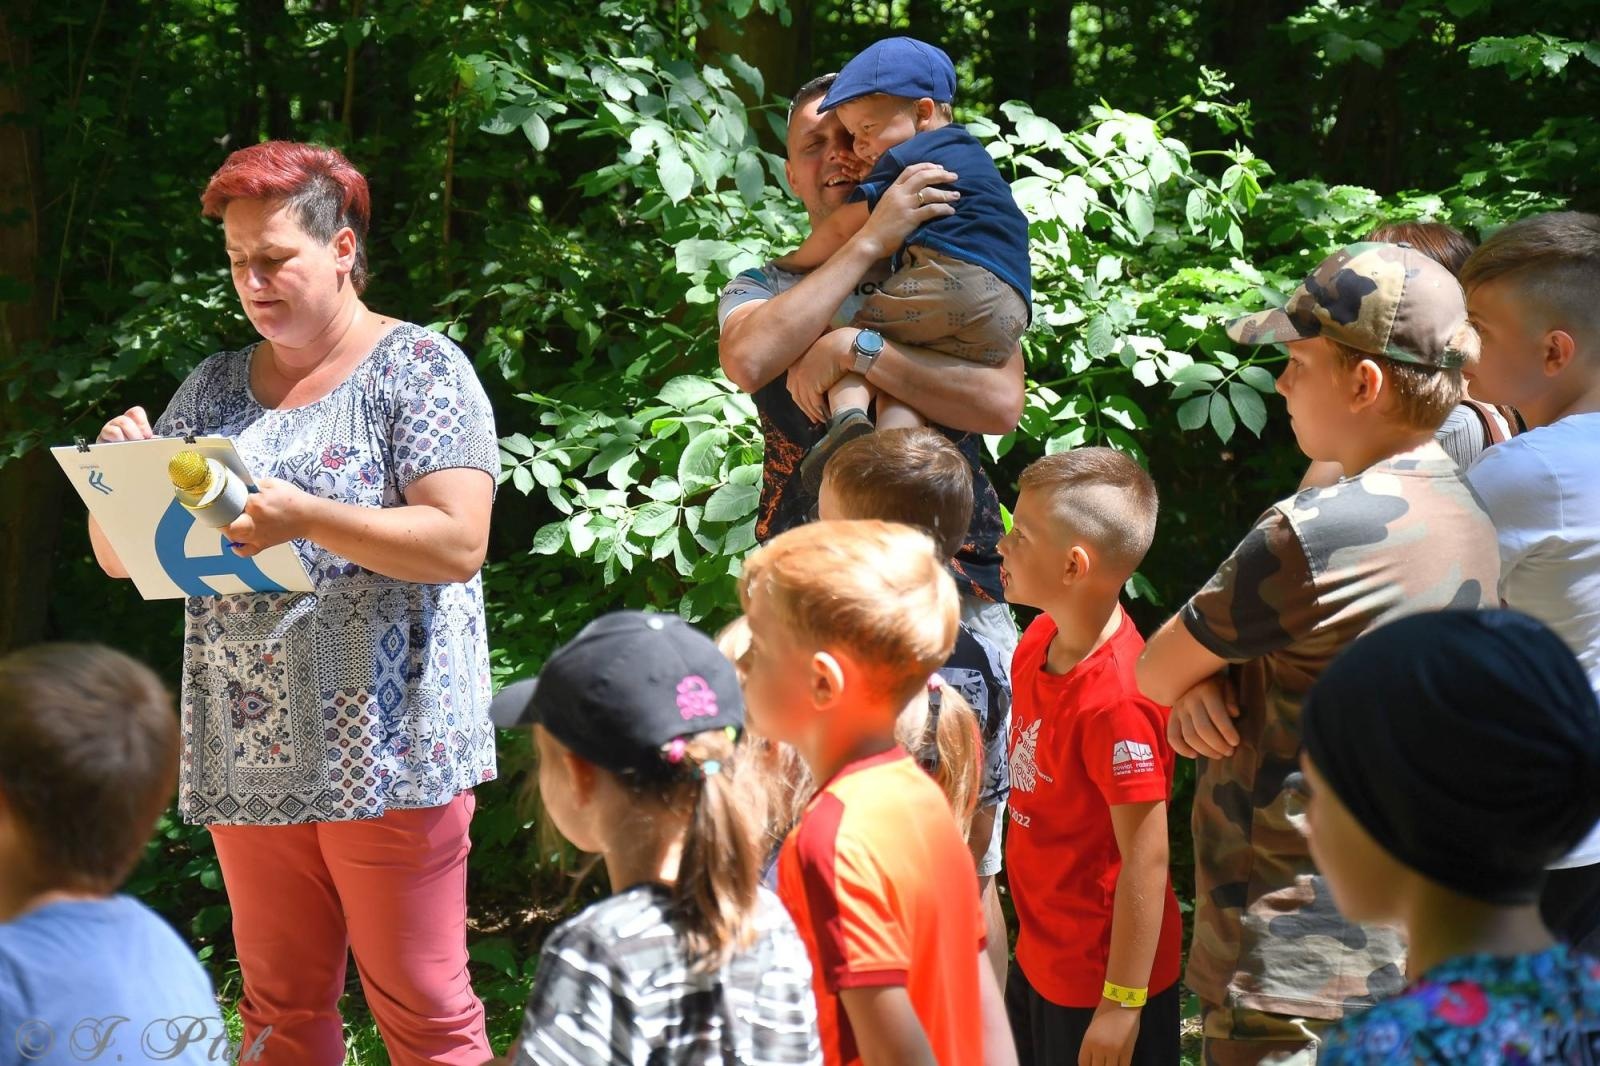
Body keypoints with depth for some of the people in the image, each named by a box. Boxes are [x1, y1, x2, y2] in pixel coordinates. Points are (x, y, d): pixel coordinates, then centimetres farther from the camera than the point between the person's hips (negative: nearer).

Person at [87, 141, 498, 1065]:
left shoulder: (418, 367, -2)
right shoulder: (216, 389, 14)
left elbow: (459, 541, -14)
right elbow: (118, 558, 15)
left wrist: (304, 519, -26)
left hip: (385, 751, -5)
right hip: (249, 760, 5)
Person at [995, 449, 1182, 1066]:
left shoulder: (1116, 700, -28)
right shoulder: (1040, 640, -1)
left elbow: (1146, 858, -24)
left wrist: (1121, 1002, -19)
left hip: (1100, 978, -9)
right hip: (1040, 957, 9)